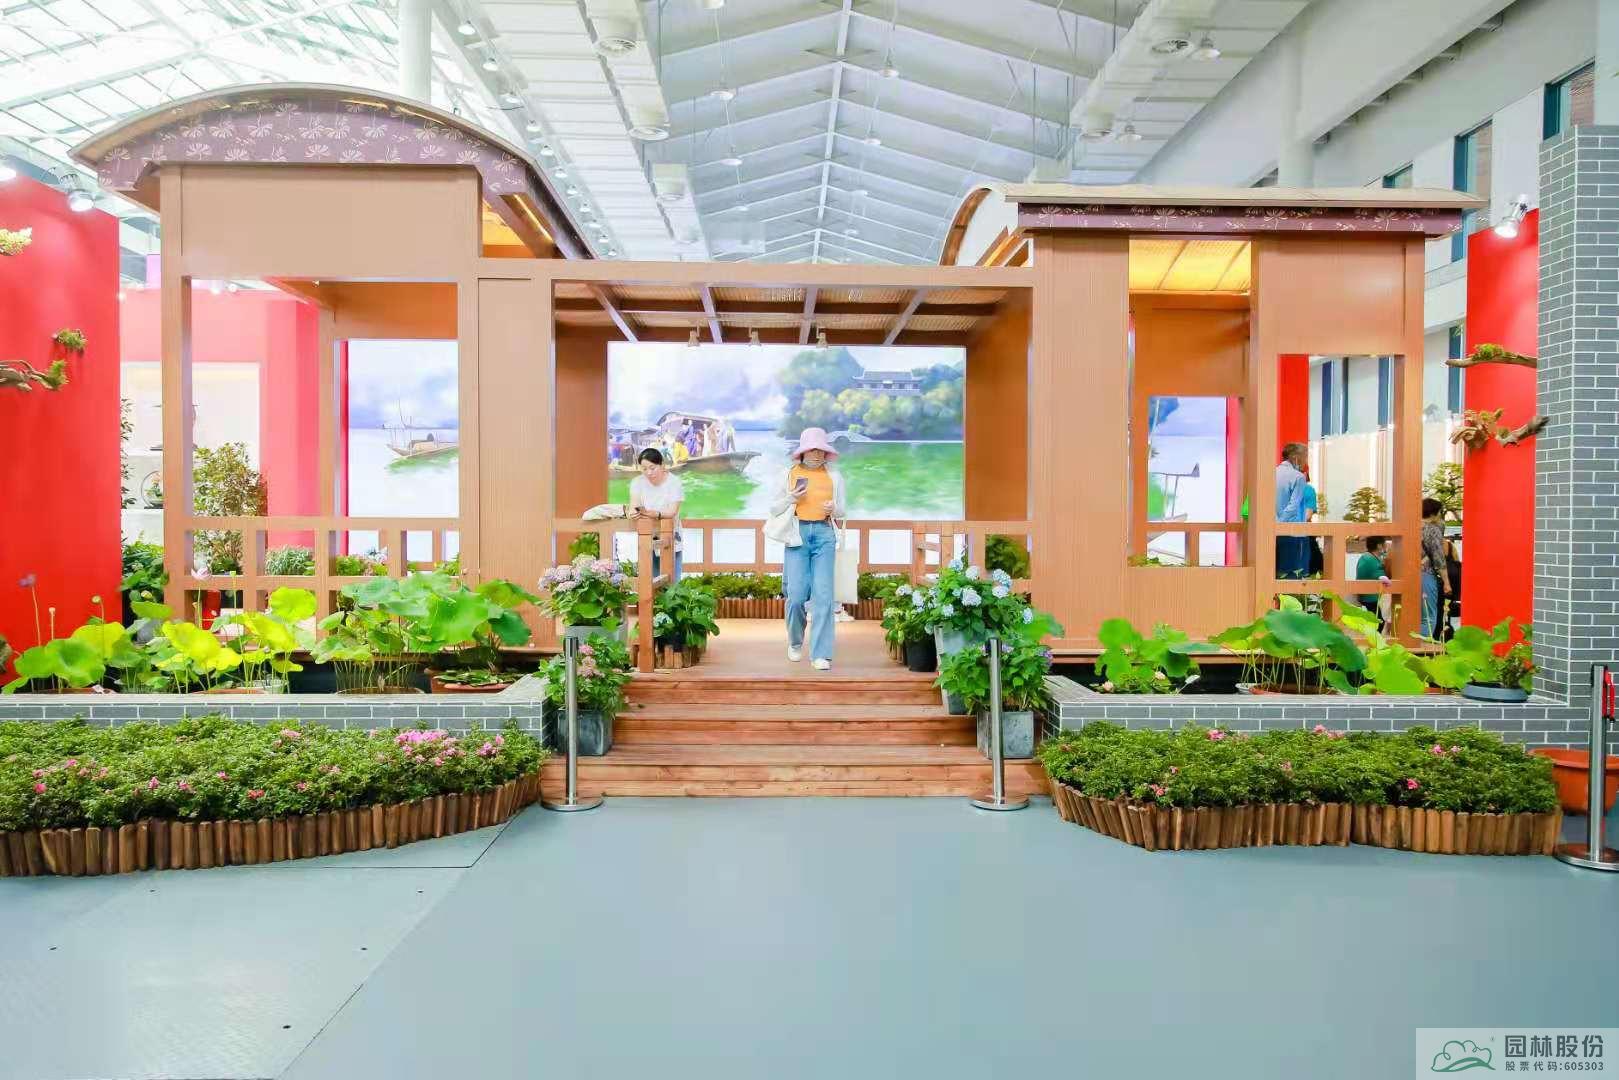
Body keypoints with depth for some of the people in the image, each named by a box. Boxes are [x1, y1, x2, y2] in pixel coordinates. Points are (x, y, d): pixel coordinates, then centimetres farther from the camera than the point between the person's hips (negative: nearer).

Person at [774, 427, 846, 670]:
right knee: (796, 595, -5)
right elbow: (774, 509, 11)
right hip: (797, 534, -1)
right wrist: (791, 498, -7)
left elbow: (841, 510, 16)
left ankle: (820, 654, -3)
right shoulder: (789, 474, 7)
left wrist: (833, 509, -7)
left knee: (823, 595, -7)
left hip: (824, 535, 1)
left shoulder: (834, 477, 10)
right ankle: (795, 643, 23)